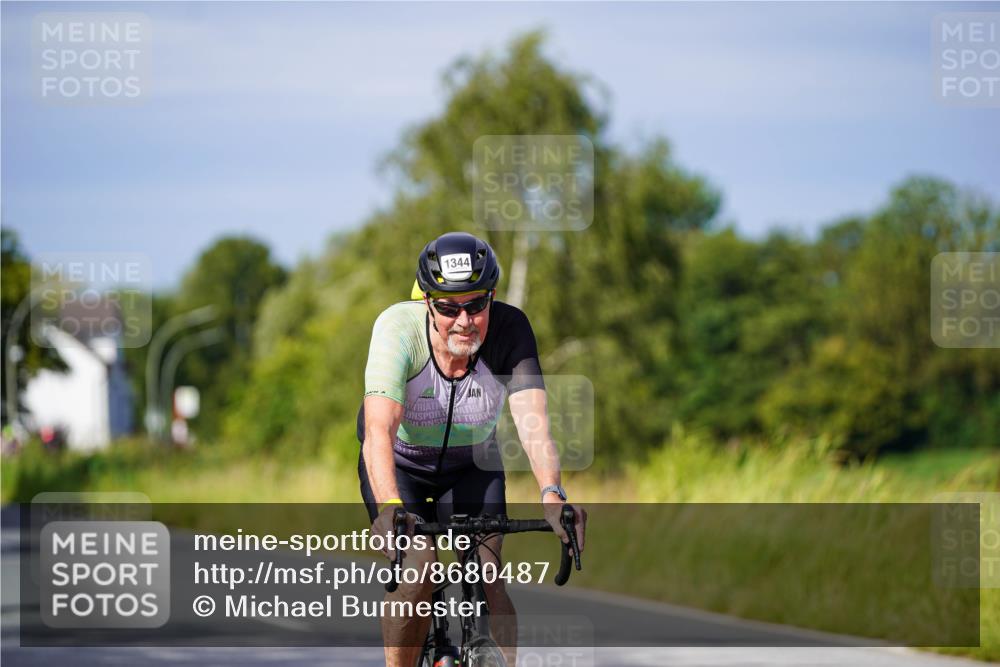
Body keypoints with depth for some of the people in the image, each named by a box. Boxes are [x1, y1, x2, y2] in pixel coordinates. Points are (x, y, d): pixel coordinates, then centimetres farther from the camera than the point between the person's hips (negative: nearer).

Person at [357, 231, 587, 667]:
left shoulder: (509, 329, -27)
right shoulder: (398, 328, -32)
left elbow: (532, 419, -37)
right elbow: (379, 428, -43)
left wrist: (551, 493, -54)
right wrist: (390, 508, -59)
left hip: (472, 463, 2)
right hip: (400, 464, -2)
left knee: (486, 582, -16)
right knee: (416, 578, -21)